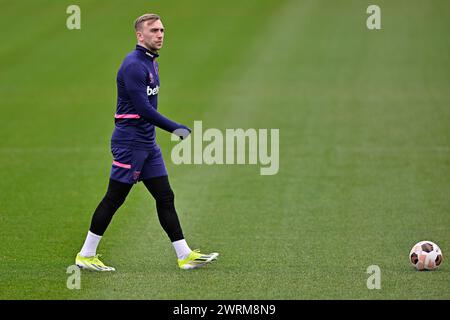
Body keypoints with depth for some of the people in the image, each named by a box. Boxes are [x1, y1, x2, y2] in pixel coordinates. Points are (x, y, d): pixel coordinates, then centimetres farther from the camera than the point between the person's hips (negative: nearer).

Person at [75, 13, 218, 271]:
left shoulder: (151, 63, 15)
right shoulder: (133, 66, -16)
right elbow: (143, 109, -22)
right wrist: (176, 128, -21)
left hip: (148, 142, 9)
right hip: (130, 141, -9)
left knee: (165, 197, 6)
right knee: (114, 199, -4)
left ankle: (185, 255, 7)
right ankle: (86, 255, 5)